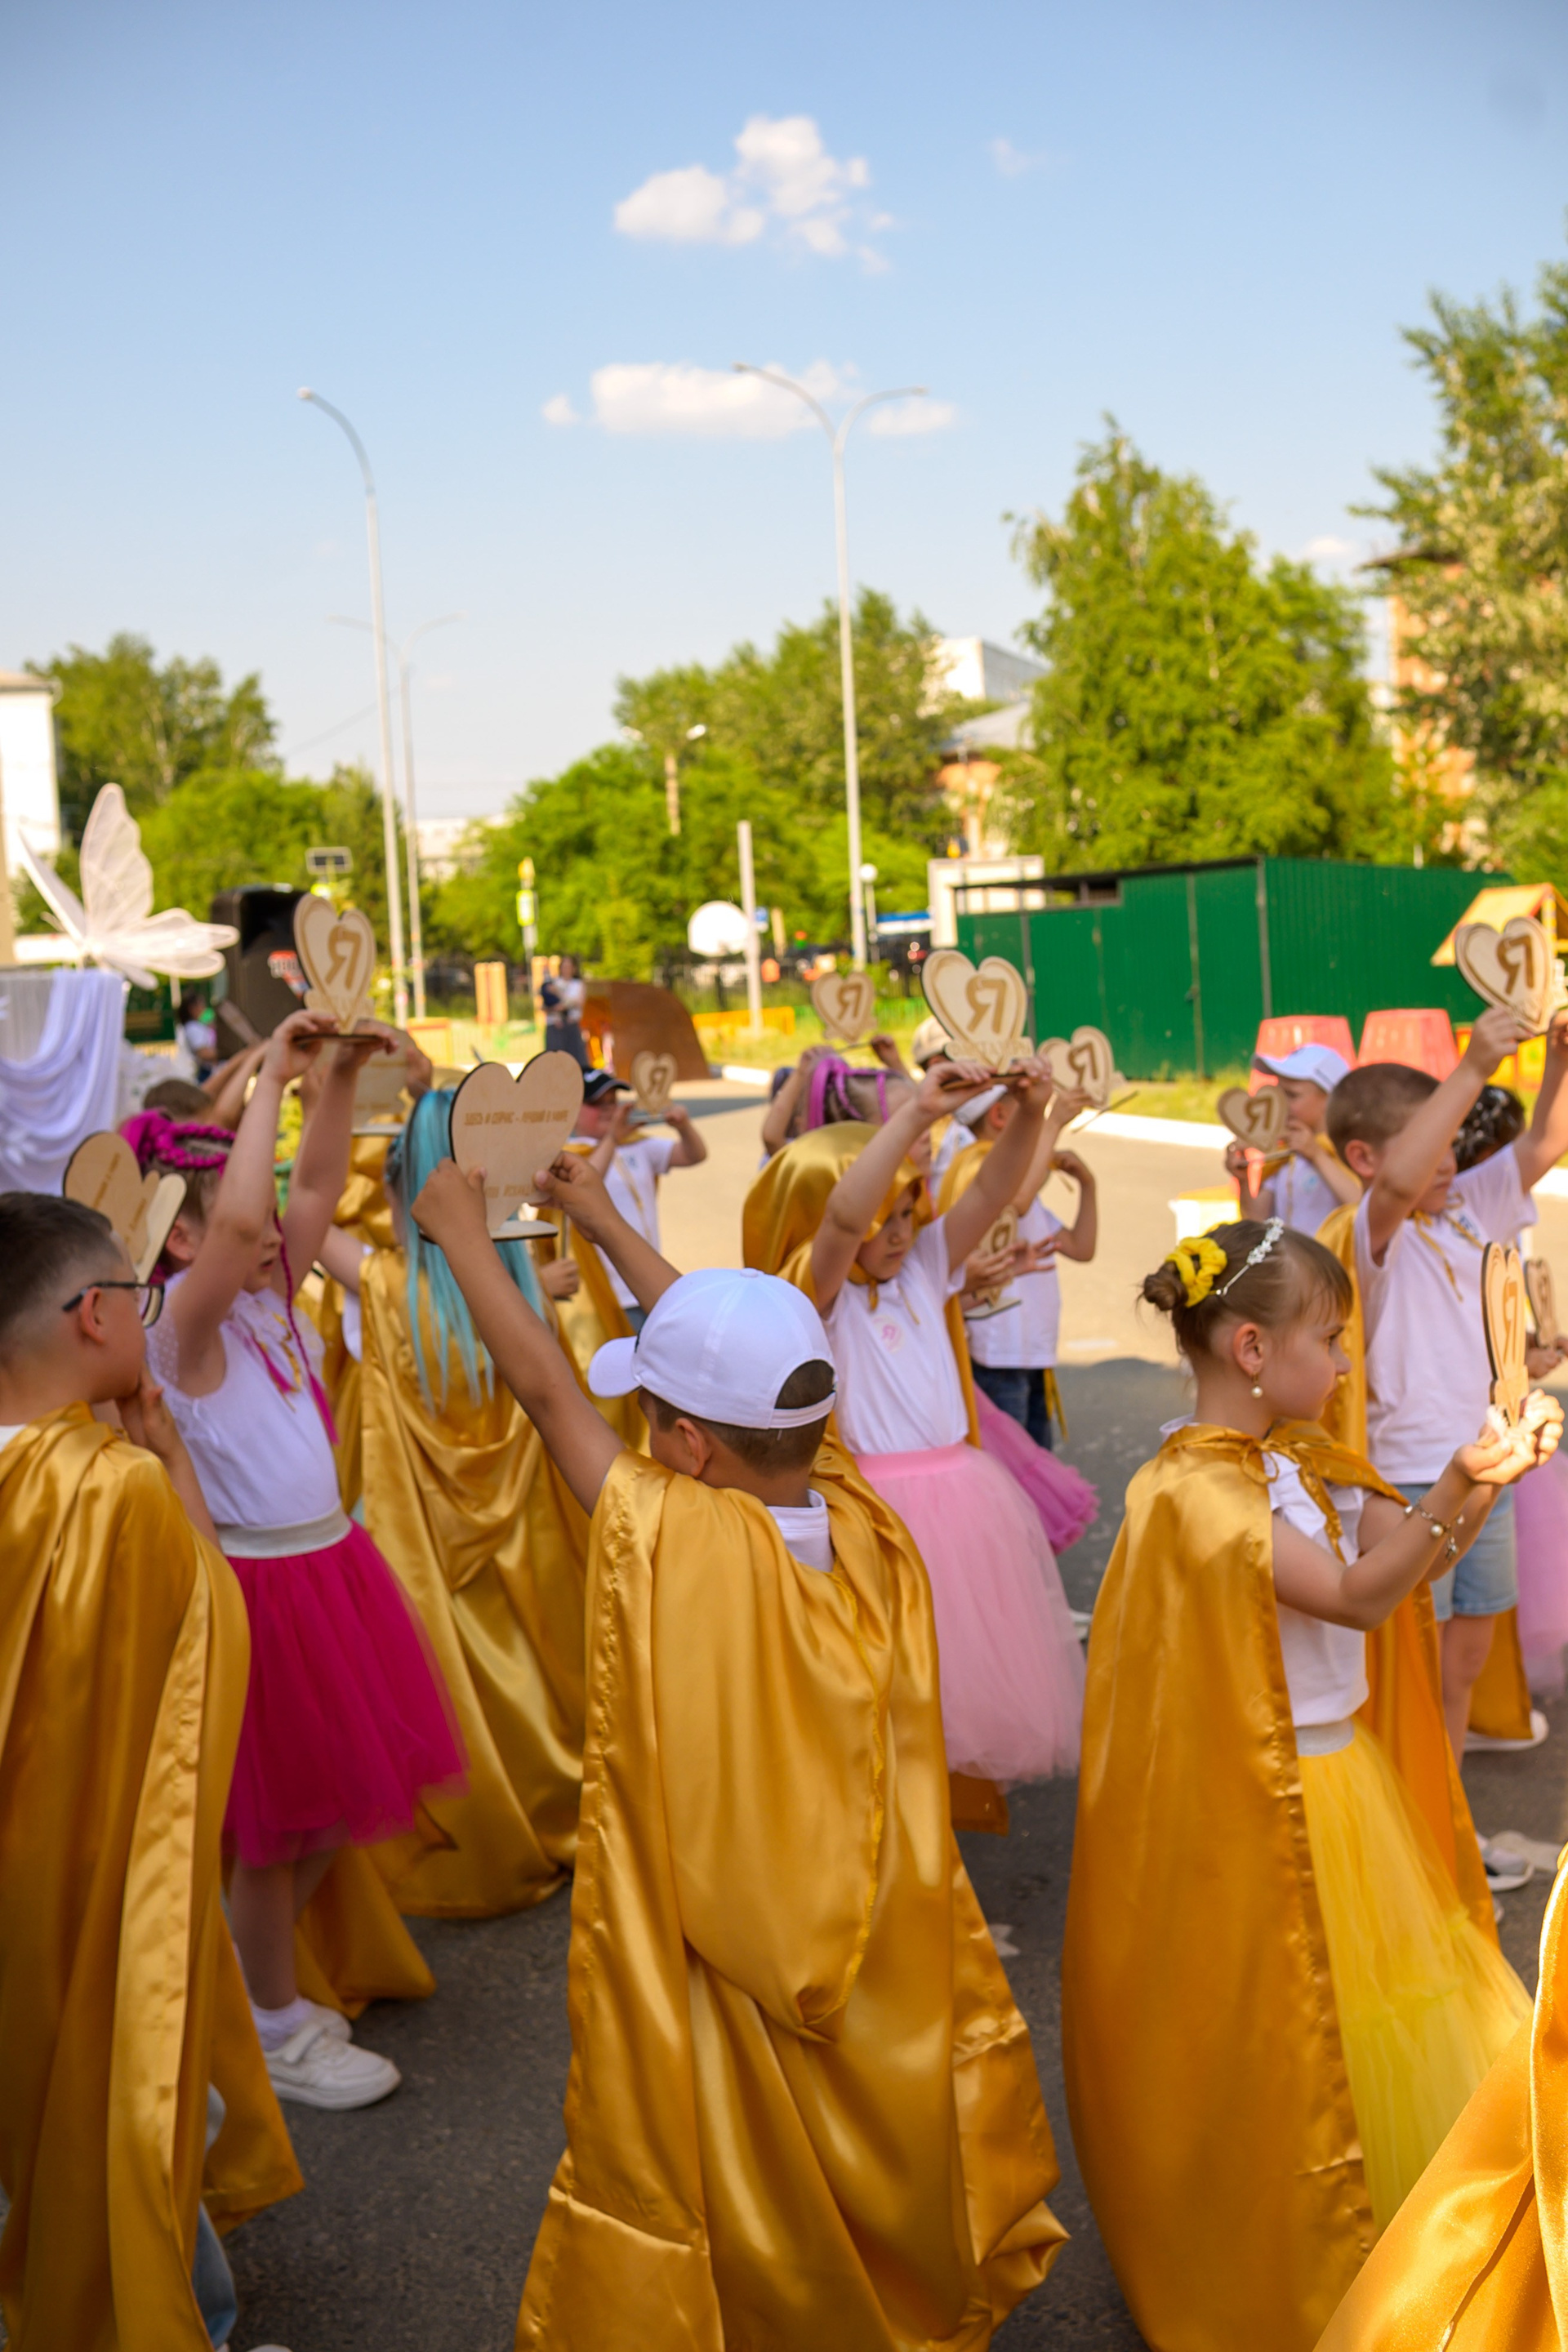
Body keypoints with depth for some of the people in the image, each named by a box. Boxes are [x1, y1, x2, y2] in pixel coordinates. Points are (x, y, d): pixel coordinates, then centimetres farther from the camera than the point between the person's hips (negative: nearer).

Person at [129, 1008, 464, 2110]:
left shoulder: (266, 1305, 6)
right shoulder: (187, 1325, -16)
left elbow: (317, 1189, 6)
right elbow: (233, 1219, -34)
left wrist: (342, 1076, -6)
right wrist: (272, 1080, -29)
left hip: (329, 1560, 8)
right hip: (261, 1577, -8)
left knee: (326, 1810, 17)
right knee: (277, 1823, 6)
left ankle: (257, 1984, 36)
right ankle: (277, 2032, 23)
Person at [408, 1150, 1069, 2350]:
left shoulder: (666, 1538, -25)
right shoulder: (864, 1523, -11)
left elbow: (544, 1385, -12)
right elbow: (734, 1362, 1)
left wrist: (462, 1228, 2)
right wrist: (608, 1222, 12)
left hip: (728, 1974, -5)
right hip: (885, 1961, 5)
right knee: (883, 2153, 24)